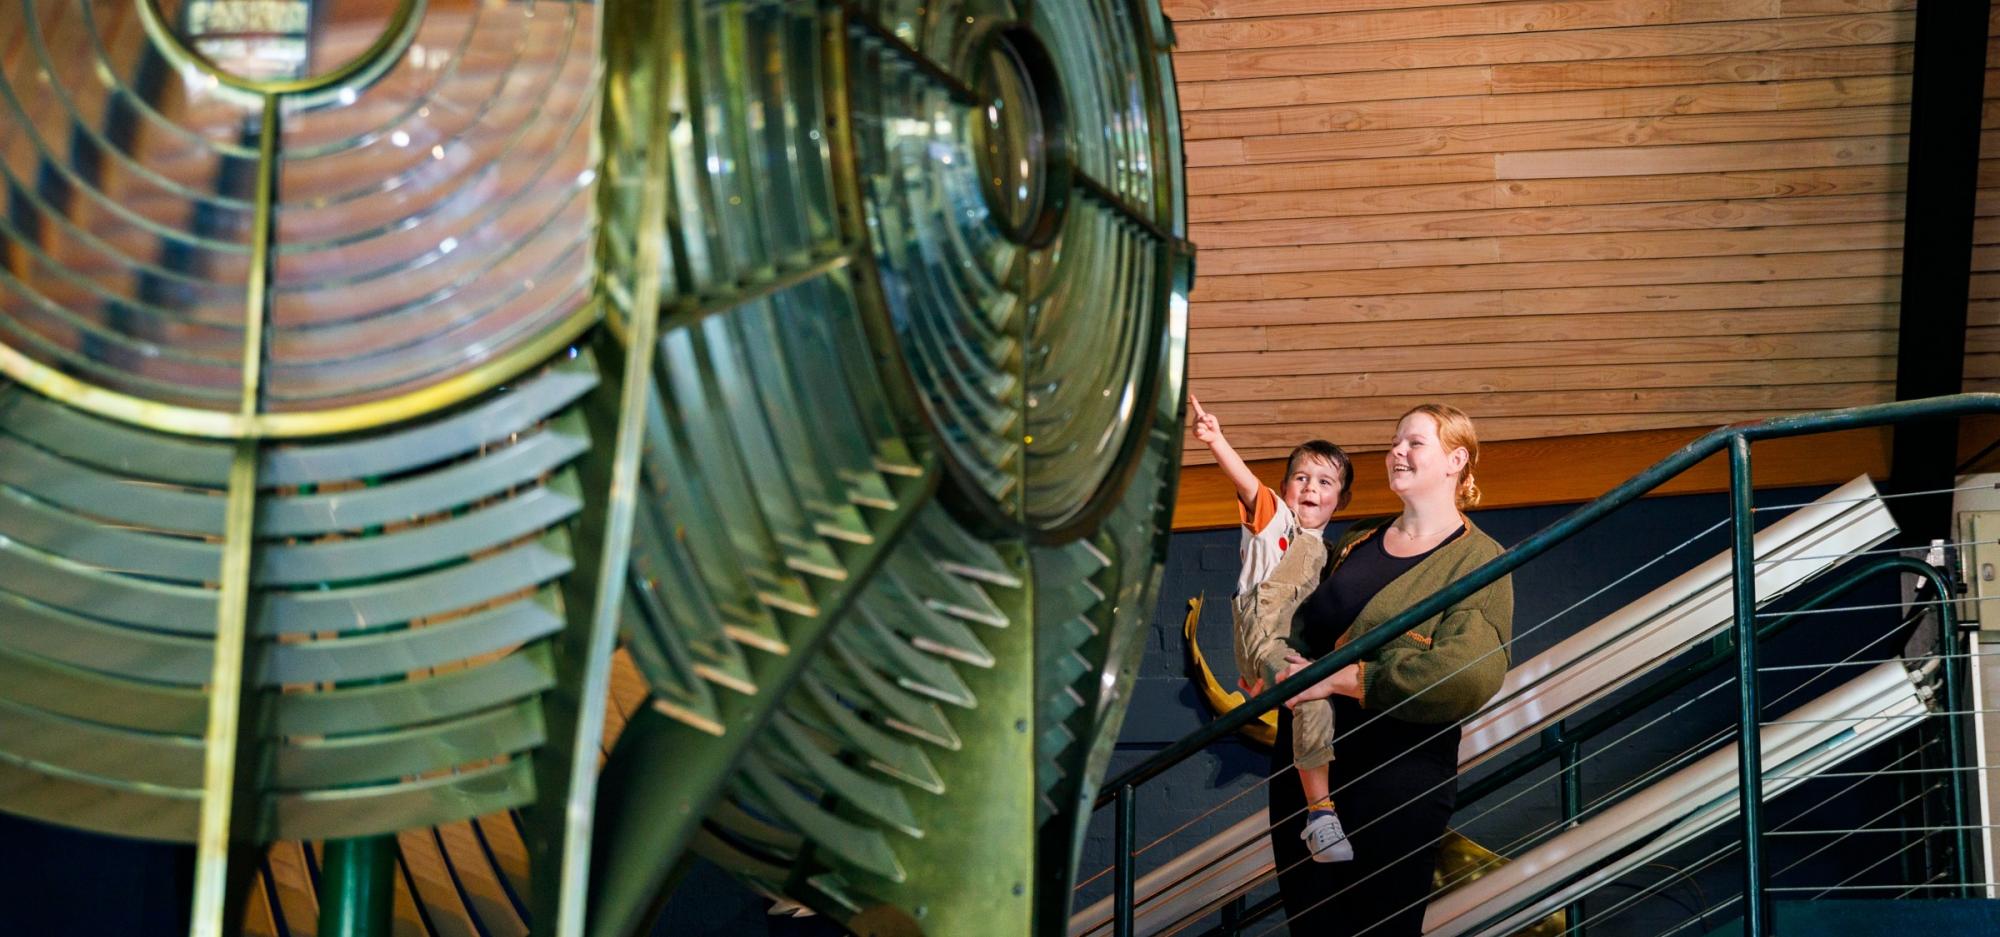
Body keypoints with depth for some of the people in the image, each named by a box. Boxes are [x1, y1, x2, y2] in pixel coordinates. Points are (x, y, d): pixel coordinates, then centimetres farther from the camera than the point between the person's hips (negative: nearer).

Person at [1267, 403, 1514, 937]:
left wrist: (1339, 678, -22)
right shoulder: (1357, 542, 12)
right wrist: (1286, 664, 0)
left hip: (1398, 778, -6)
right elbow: (1307, 622, 24)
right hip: (1306, 764, 6)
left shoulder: (1478, 561, -8)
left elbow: (1467, 676, -23)